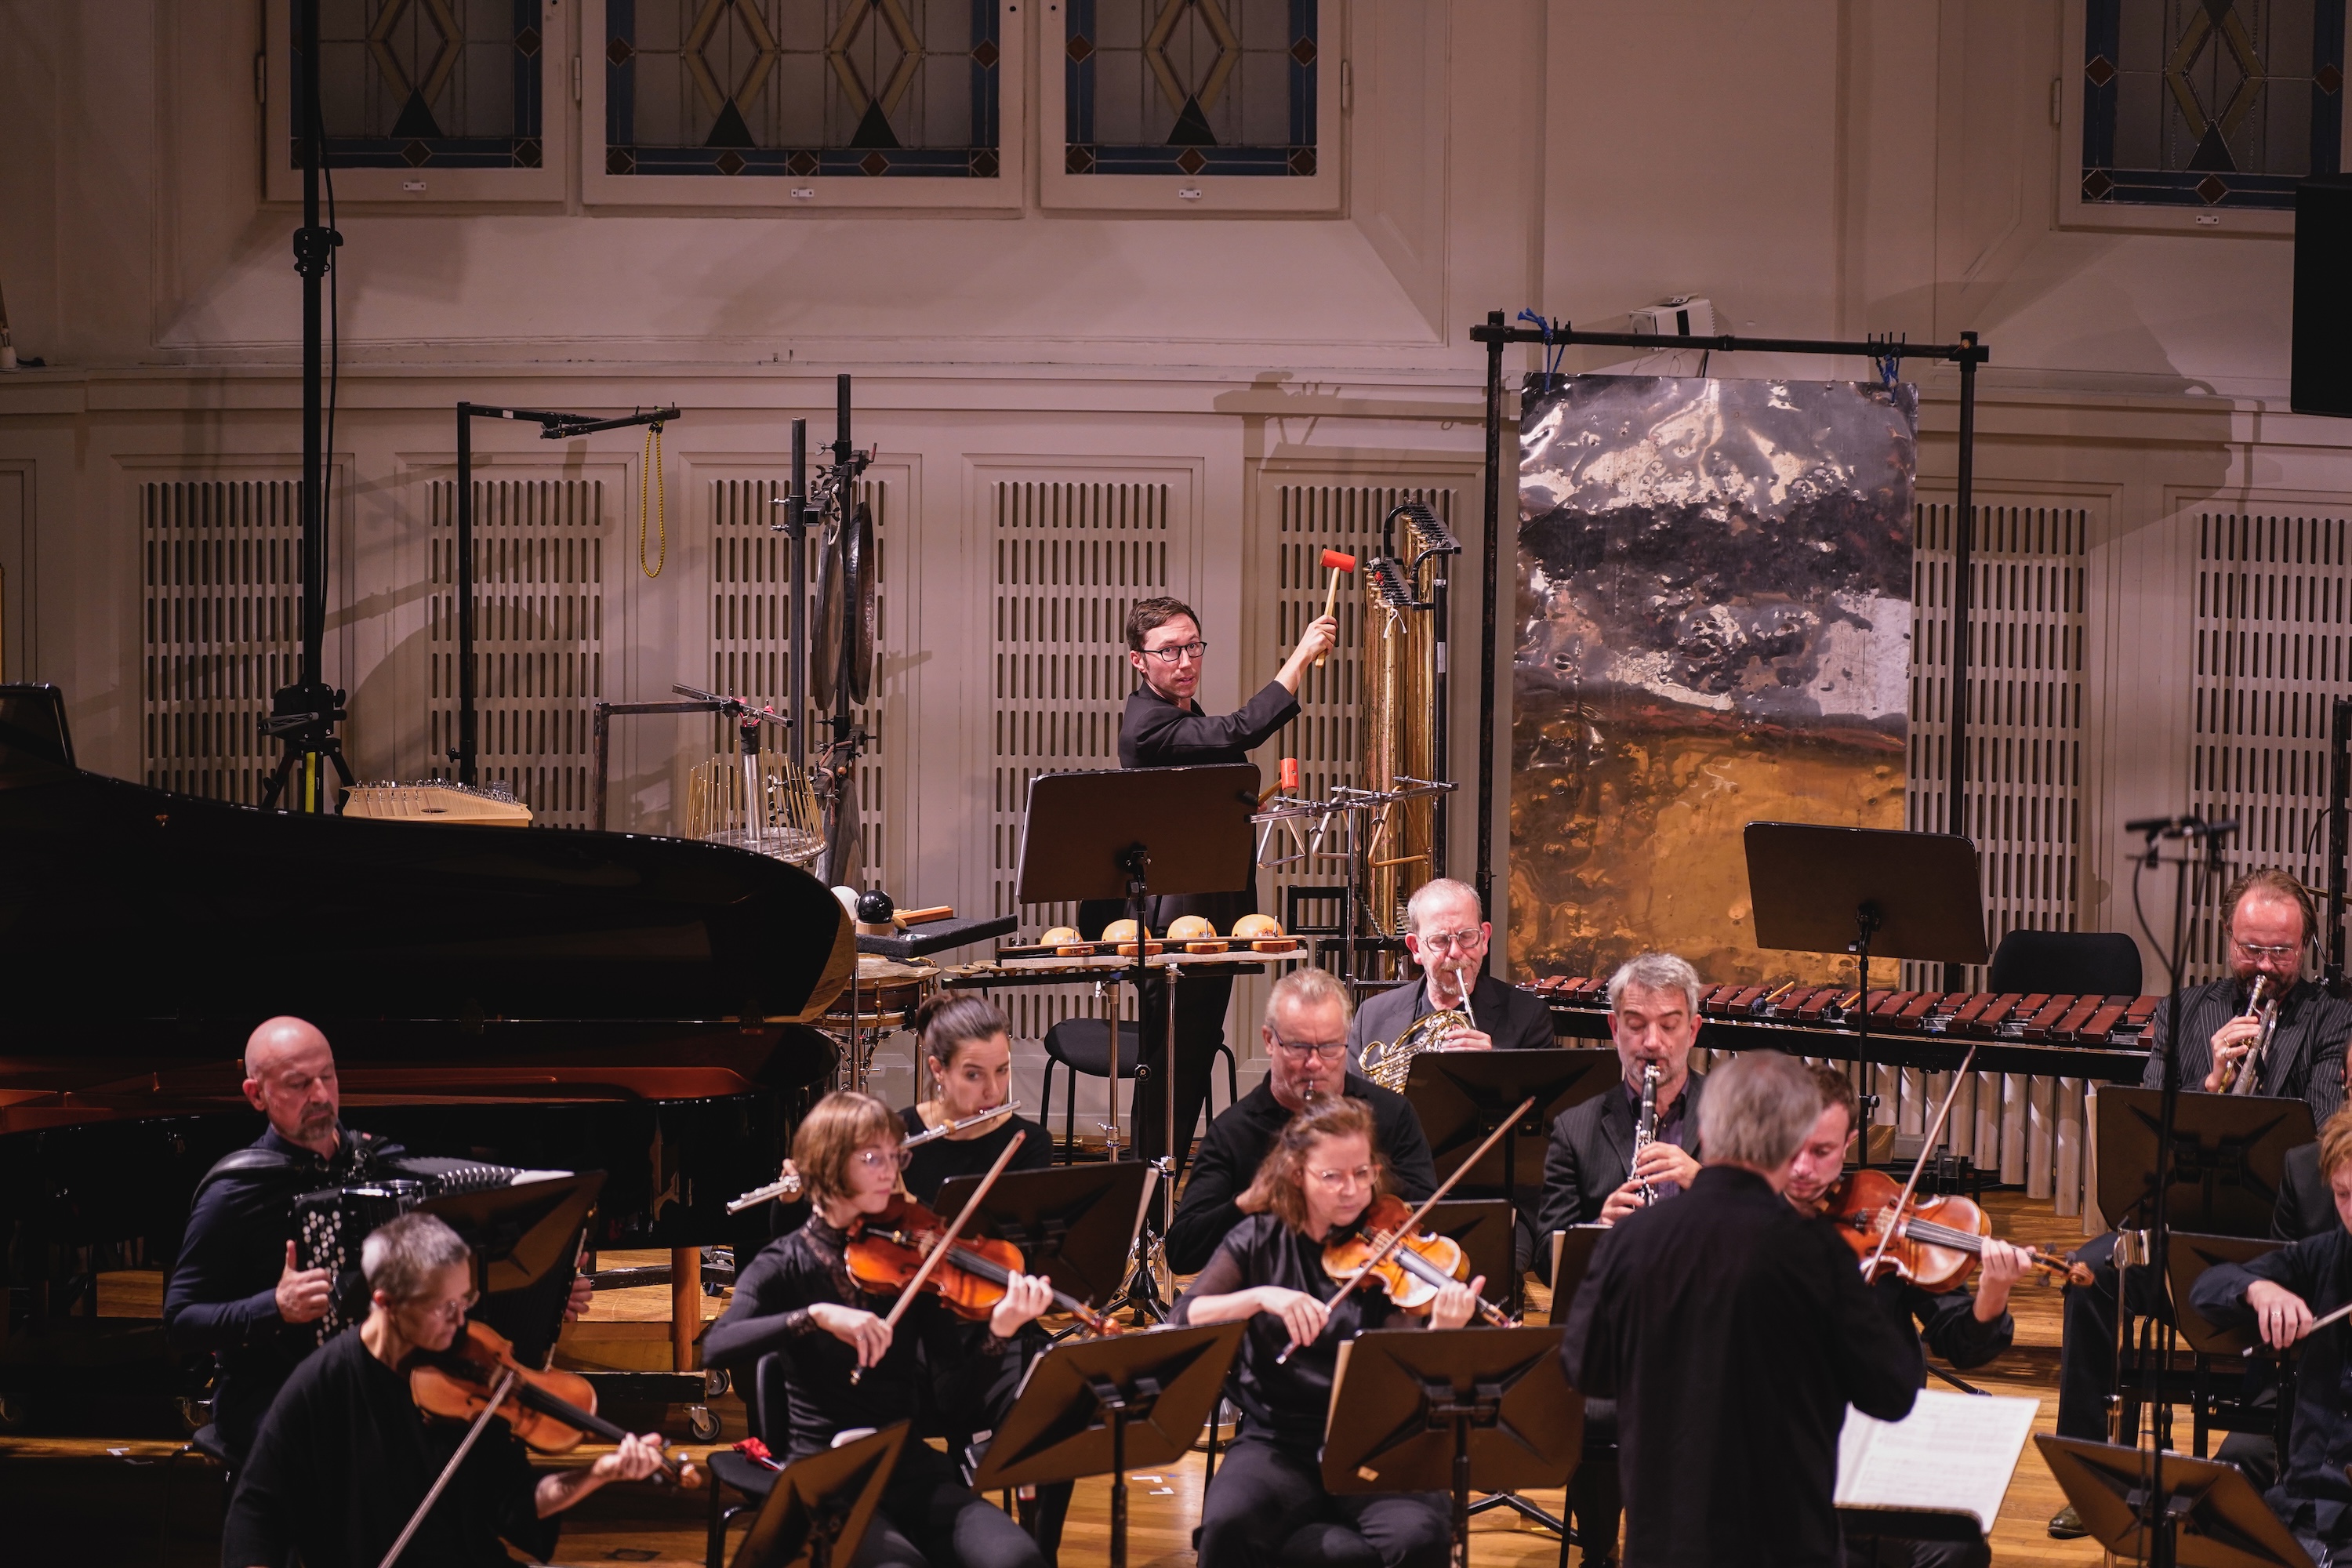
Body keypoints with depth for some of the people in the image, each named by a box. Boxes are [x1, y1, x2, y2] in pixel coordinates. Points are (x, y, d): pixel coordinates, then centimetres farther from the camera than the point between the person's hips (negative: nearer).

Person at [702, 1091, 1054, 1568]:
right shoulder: (786, 1266, -1)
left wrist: (999, 1332, -19)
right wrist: (818, 1314, -31)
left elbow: (954, 1400, -1)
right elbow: (715, 1349, -21)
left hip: (912, 1469, 4)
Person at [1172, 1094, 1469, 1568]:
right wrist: (1261, 1296, -24)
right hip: (1278, 1443, 0)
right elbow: (1183, 1320, -8)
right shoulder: (1260, 1241, 5)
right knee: (1227, 1526, -31)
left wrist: (1441, 1330, -30)